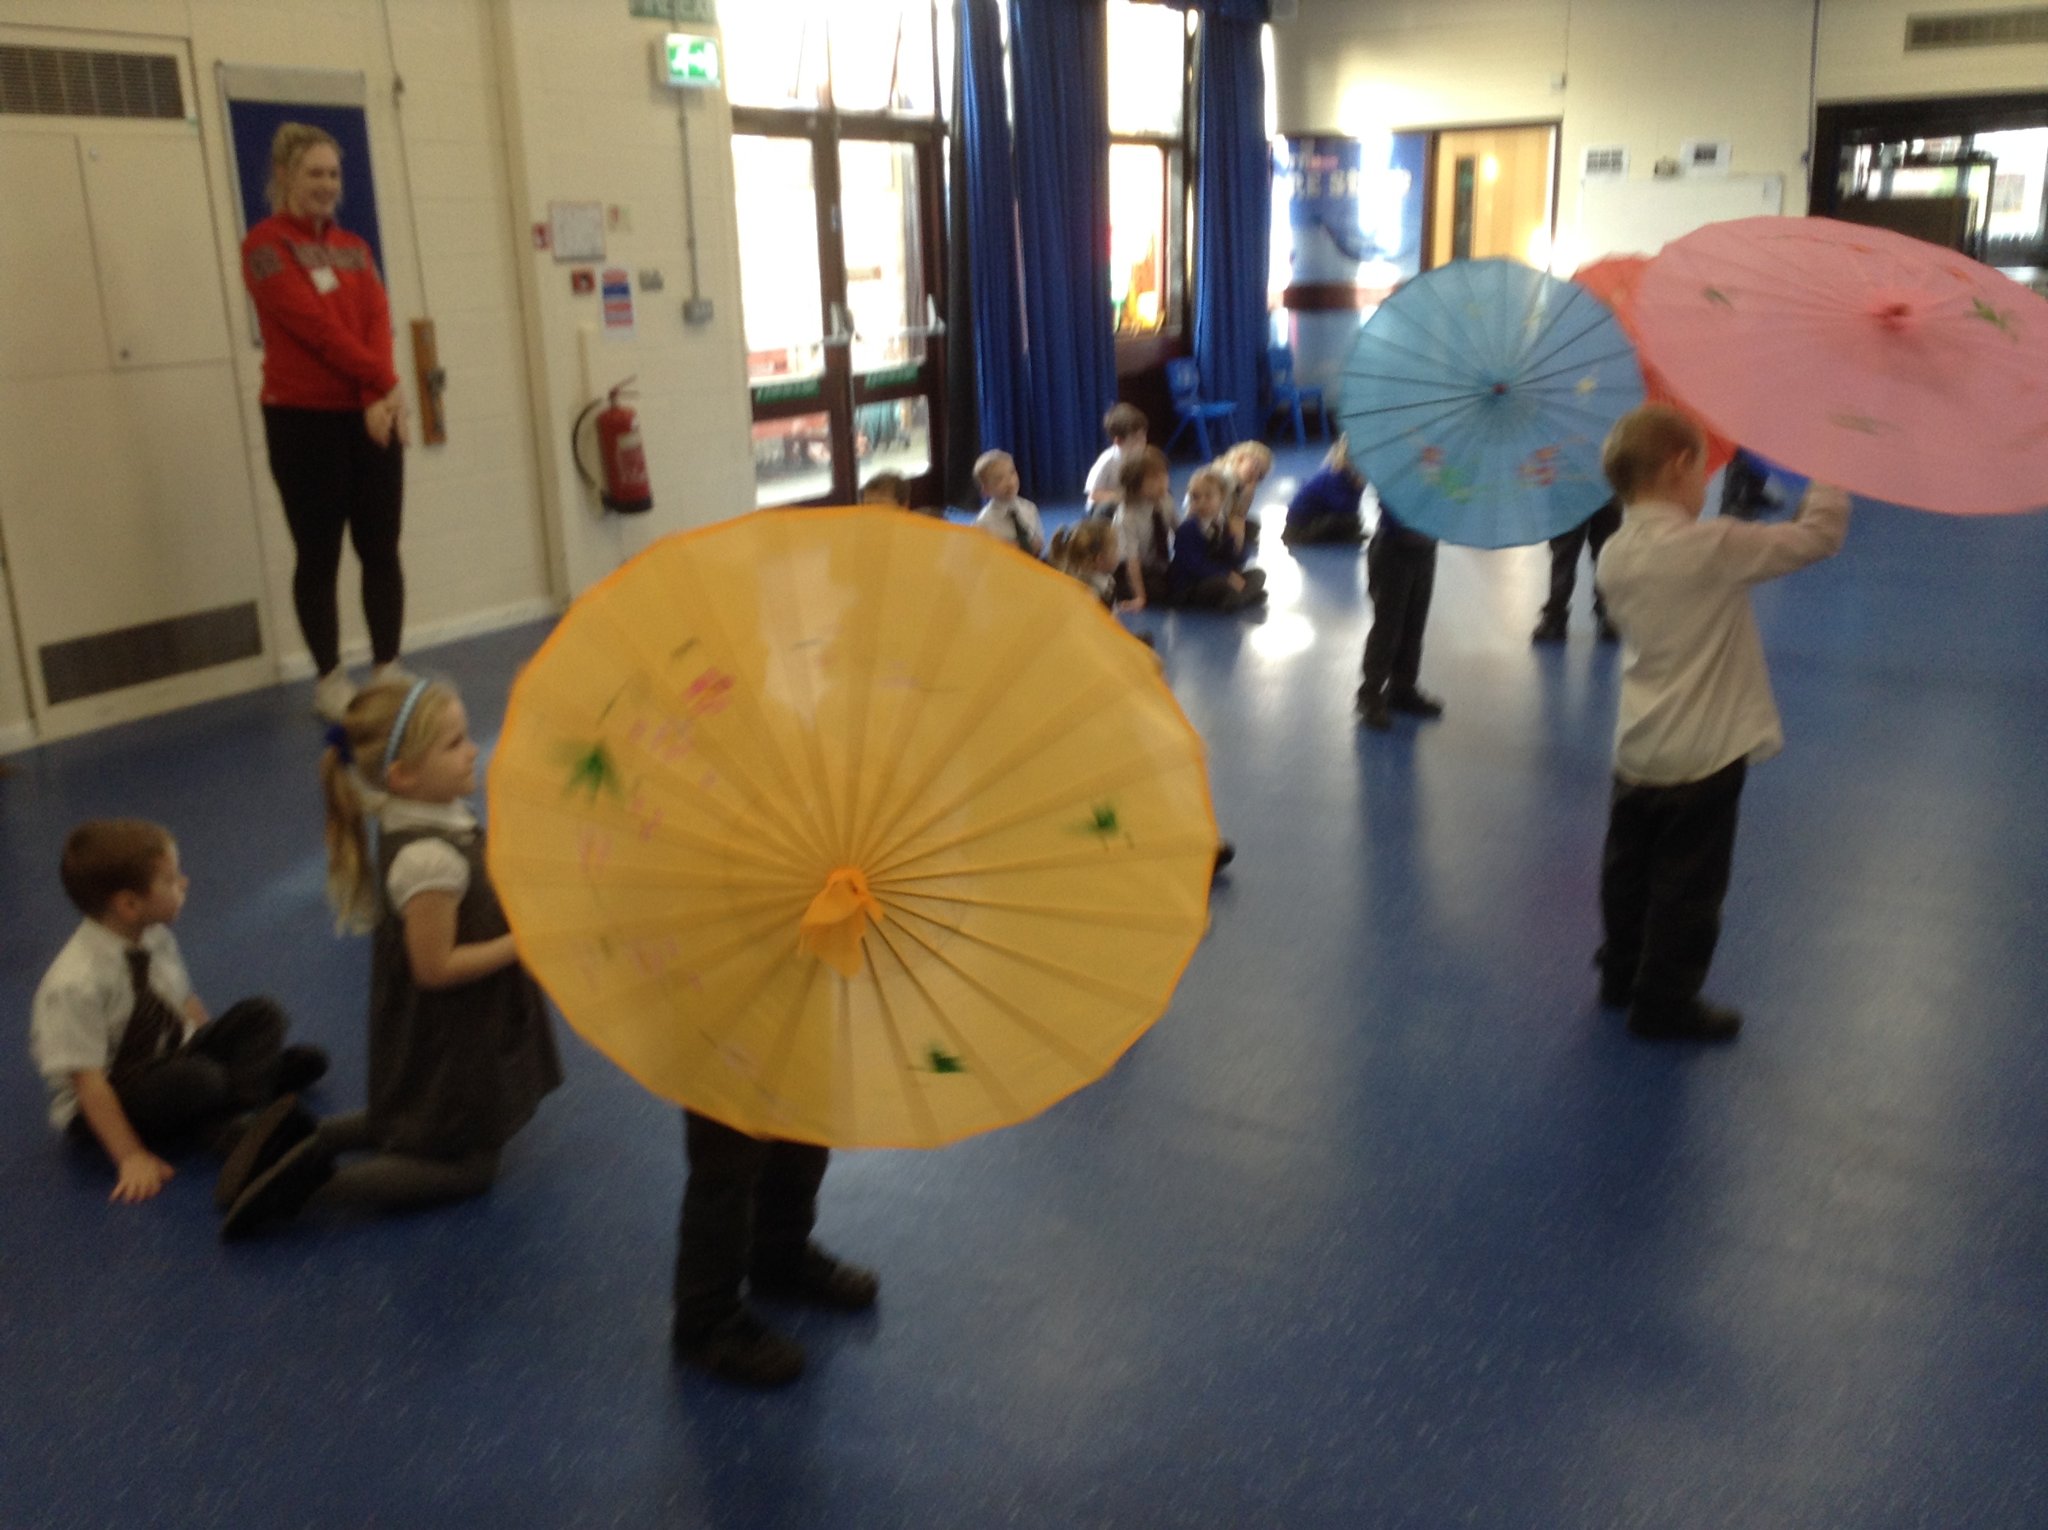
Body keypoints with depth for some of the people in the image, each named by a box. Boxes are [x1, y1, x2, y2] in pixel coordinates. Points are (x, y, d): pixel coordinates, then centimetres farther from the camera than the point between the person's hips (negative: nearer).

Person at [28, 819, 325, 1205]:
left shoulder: (155, 939, -8)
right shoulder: (74, 984, -28)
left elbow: (186, 1003, 6)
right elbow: (88, 1080, -25)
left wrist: (224, 1050, 1)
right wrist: (130, 1156, -25)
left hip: (168, 1063, 8)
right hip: (111, 1101, -8)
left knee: (261, 1015, -8)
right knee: (196, 1079, -36)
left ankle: (235, 1124, -22)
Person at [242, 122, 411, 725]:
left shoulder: (353, 246, 15)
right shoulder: (266, 244, -3)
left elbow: (377, 320, 0)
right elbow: (316, 325, -13)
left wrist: (379, 397, -16)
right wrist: (385, 382, -12)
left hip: (372, 416, 5)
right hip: (304, 420, -5)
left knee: (380, 547, 6)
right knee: (319, 553, 1)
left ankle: (389, 668, 14)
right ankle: (329, 679, 9)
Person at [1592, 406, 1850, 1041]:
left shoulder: (1614, 555, -1)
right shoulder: (1713, 547, -21)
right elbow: (1817, 537, -15)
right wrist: (1828, 489, 2)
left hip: (1636, 749, 7)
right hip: (1704, 753, -7)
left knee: (1628, 869, 20)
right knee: (1689, 886, 7)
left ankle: (1621, 974, 36)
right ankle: (1665, 1001, 18)